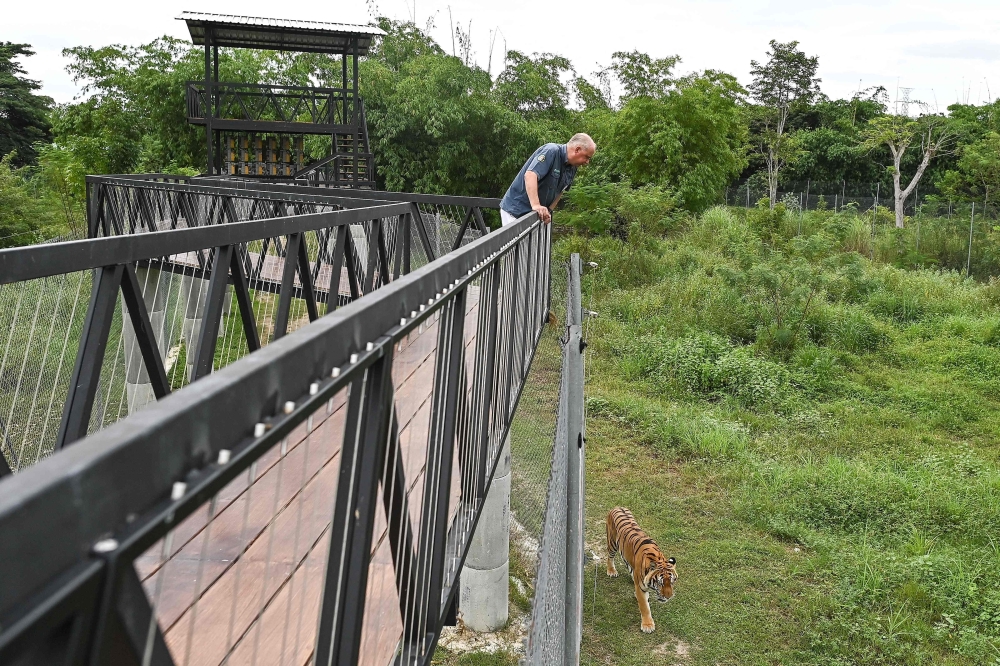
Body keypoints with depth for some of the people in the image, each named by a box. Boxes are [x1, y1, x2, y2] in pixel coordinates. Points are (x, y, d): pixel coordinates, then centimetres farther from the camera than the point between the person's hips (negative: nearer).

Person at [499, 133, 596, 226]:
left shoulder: (572, 169, 5)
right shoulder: (551, 151, -20)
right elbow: (530, 175, -32)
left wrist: (549, 211, -4)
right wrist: (536, 205, -41)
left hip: (535, 213, 8)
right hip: (515, 209, -8)